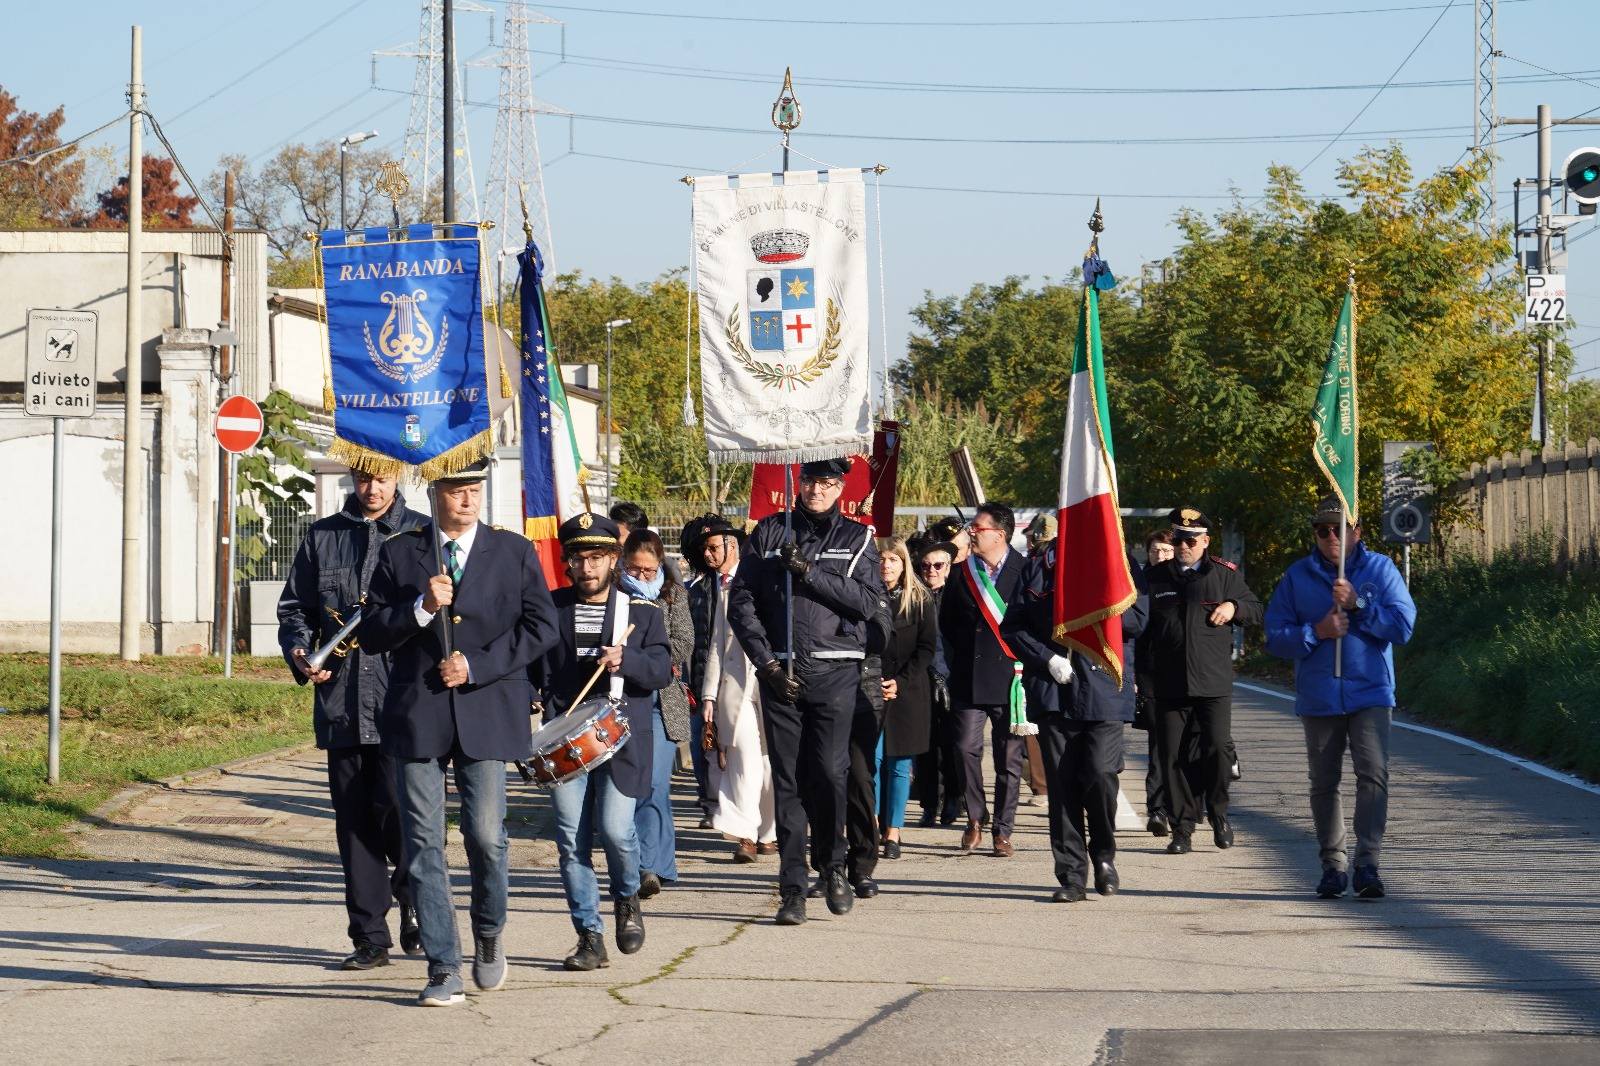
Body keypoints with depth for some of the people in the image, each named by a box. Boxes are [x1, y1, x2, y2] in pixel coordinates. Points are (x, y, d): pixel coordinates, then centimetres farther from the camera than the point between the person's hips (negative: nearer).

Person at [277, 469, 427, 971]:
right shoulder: (321, 537, 13)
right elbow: (295, 609, 16)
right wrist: (301, 656, -2)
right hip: (342, 704, 4)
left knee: (396, 809, -12)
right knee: (354, 821, 6)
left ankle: (414, 903, 13)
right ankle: (369, 937, 13)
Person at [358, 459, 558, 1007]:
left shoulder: (513, 552, 8)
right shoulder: (399, 553, 8)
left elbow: (541, 627, 2)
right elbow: (372, 633, 5)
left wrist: (476, 665, -8)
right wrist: (422, 608, -13)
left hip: (486, 714, -1)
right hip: (417, 715, 1)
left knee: (486, 835, -5)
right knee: (424, 843, -2)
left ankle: (489, 936, 23)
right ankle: (443, 969, 3)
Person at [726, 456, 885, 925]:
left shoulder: (857, 538, 8)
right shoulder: (769, 533, 11)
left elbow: (868, 600, -6)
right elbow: (741, 601, 6)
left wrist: (809, 572, -13)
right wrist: (766, 662, -4)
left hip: (834, 671, -1)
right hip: (780, 671, 1)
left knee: (829, 771, -11)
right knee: (787, 779, 1)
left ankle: (832, 864, 12)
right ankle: (793, 887, 5)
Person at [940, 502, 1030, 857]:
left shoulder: (1025, 571, -3)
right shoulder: (962, 572, 8)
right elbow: (946, 622, 18)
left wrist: (1026, 663, -3)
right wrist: (957, 662, 13)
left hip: (1009, 677, -2)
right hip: (969, 678, 3)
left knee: (1008, 758, 2)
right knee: (967, 748, -8)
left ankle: (1002, 832, 9)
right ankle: (975, 820, 11)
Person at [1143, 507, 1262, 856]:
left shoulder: (1224, 574, 8)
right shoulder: (1156, 577, 11)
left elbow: (1257, 611, 16)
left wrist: (1234, 607, -6)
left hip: (1214, 682, -1)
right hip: (1169, 683, 1)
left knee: (1217, 748, -9)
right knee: (1173, 755, -1)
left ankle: (1218, 814, 14)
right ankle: (1182, 828, 8)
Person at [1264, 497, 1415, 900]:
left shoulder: (1380, 569, 3)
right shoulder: (1297, 576, 6)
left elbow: (1402, 625, -6)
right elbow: (1276, 636, 2)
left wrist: (1357, 605, -14)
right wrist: (1316, 632, -13)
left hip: (1370, 693, -2)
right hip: (1318, 696, 2)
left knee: (1373, 774, -16)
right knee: (1323, 783, 8)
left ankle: (1368, 863, -18)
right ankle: (1333, 864, 18)